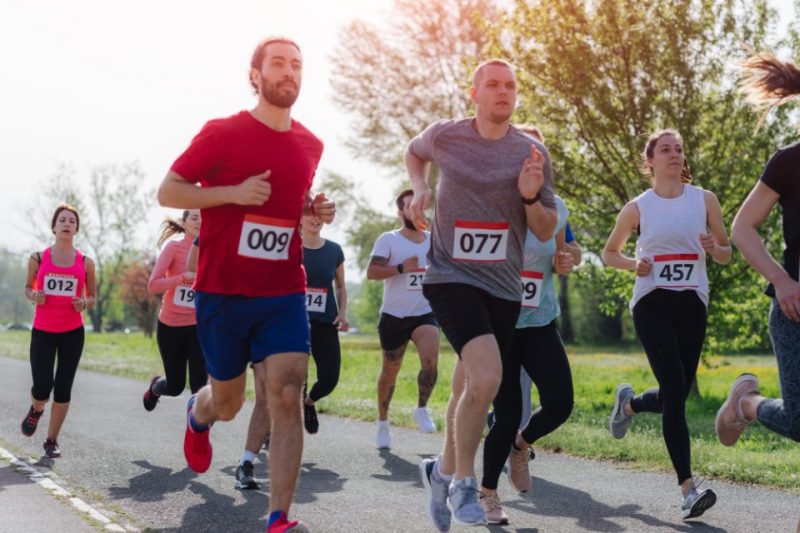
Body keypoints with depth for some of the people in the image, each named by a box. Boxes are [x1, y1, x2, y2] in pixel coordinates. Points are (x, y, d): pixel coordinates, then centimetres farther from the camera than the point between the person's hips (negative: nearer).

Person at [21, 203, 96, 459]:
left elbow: (92, 296, 11)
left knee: (63, 388, 0)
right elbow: (28, 287, 13)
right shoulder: (38, 258, 1)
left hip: (73, 333, 1)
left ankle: (52, 441, 13)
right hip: (42, 331, -1)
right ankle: (35, 410, 28)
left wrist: (84, 303, -11)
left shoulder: (85, 263, 2)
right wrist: (33, 297, -10)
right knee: (42, 387, -9)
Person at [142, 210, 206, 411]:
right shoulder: (174, 247, -9)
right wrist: (186, 276, -26)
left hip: (198, 326, 2)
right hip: (170, 326, -2)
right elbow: (152, 285, -18)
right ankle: (155, 386, 47)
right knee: (175, 387, 11)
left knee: (199, 384, -12)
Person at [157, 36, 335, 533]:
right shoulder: (222, 133, -6)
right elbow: (168, 191, -5)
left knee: (287, 399, -13)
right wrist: (235, 193, -19)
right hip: (222, 293, -3)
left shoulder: (311, 146, 9)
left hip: (284, 295, 3)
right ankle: (198, 414, 51)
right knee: (228, 404, 13)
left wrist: (316, 209, 3)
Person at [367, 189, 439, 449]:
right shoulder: (389, 240, -6)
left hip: (425, 314, 2)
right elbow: (371, 272, -17)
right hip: (394, 316, -2)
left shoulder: (434, 240, 8)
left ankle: (422, 410, -3)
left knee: (430, 360, -24)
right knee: (389, 372, 10)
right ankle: (382, 422, 30)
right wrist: (401, 268, -27)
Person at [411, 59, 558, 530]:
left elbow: (547, 232, 5)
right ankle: (463, 481, -5)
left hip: (503, 288, 3)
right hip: (451, 277, -3)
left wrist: (531, 196, -14)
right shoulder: (444, 136, -1)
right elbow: (415, 152, 24)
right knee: (487, 377, -24)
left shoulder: (532, 152, 0)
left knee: (470, 390, 13)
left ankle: (444, 471, 38)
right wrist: (419, 188, 5)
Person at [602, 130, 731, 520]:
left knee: (677, 393, 5)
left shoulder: (705, 200, 7)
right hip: (651, 303, -3)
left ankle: (629, 403, 42)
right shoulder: (638, 207, 3)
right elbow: (609, 253, 16)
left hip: (692, 303, 3)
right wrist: (634, 264, -5)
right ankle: (688, 490, -15)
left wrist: (713, 249, -12)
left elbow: (726, 255, 12)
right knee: (675, 390, -15)